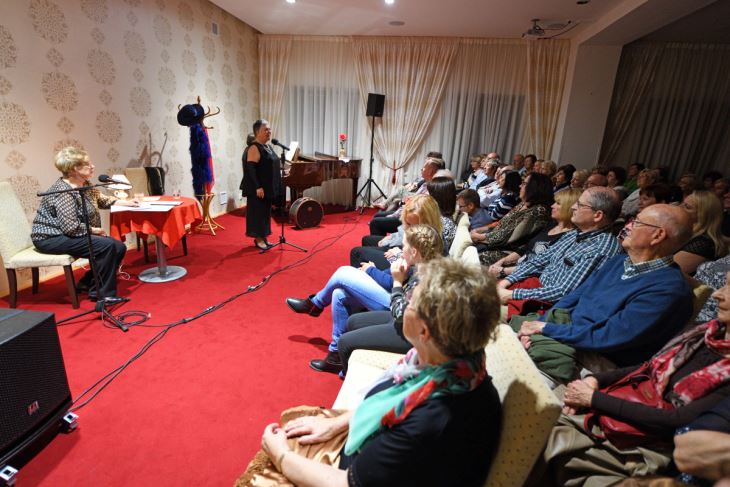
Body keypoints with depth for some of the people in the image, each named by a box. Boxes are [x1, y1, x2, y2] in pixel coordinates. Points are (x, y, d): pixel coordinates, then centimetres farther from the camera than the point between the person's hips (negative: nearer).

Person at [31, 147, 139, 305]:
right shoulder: (63, 192, -22)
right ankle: (104, 294, -11)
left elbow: (102, 200, 23)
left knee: (119, 248, -3)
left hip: (68, 234, 10)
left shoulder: (85, 185, 6)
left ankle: (87, 284, 9)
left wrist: (126, 202, 13)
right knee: (107, 246, -25)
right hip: (52, 238, -9)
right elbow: (70, 227, -30)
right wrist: (94, 230, -15)